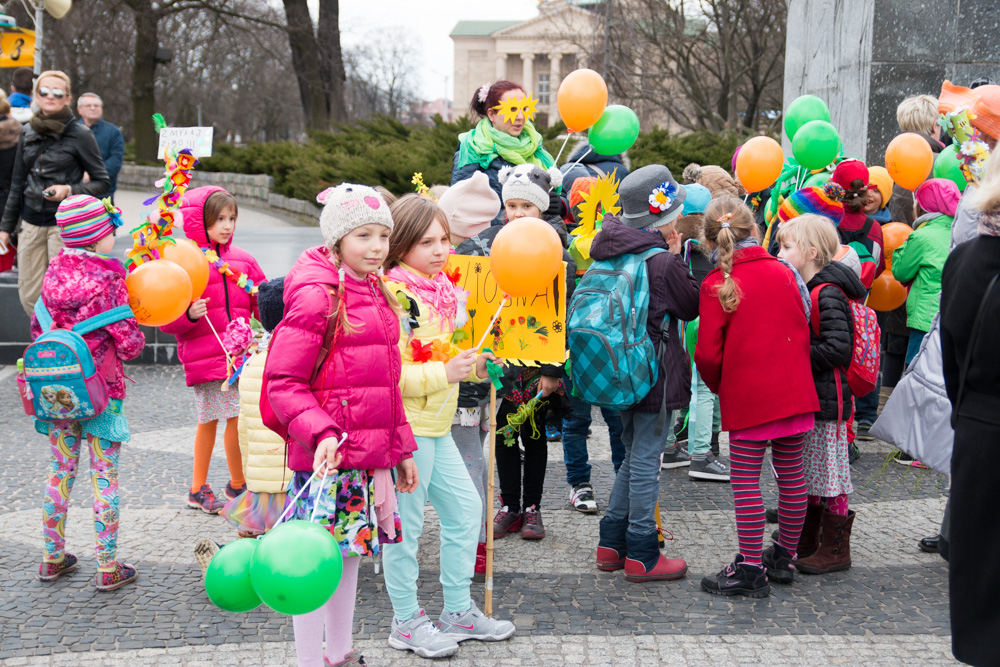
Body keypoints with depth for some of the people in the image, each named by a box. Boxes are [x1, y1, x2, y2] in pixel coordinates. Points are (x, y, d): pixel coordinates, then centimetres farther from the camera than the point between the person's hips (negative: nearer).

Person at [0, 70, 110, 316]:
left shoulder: (80, 135, -5)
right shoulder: (28, 133, 10)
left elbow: (102, 182, -2)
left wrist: (69, 190, -19)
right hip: (31, 224, 5)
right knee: (29, 296, 4)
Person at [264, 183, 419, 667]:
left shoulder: (376, 296, 14)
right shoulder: (316, 297, -13)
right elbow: (283, 382, -14)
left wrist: (401, 448, 20)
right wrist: (321, 433, -26)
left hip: (369, 456, 8)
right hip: (326, 458, -8)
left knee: (350, 551, 17)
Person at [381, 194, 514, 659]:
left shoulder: (442, 289, 11)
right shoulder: (395, 296, -18)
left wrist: (474, 366, 7)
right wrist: (445, 372, -27)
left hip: (437, 428, 9)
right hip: (407, 428, -9)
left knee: (465, 509, 15)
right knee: (407, 525, 2)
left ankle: (458, 611, 29)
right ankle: (406, 622, 17)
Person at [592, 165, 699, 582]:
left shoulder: (611, 253, 3)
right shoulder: (664, 262, -19)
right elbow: (691, 307, -6)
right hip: (653, 370, -8)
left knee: (634, 456, 20)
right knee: (645, 460, 1)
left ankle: (612, 544, 24)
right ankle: (641, 556, 9)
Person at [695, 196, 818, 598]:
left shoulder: (716, 285, -9)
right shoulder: (782, 271, 4)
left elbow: (708, 353, -11)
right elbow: (803, 329, 10)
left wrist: (717, 385, 8)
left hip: (747, 395, -5)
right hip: (795, 391, 5)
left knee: (745, 479, 1)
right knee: (791, 474, 13)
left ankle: (751, 570, 4)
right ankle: (784, 557, 26)